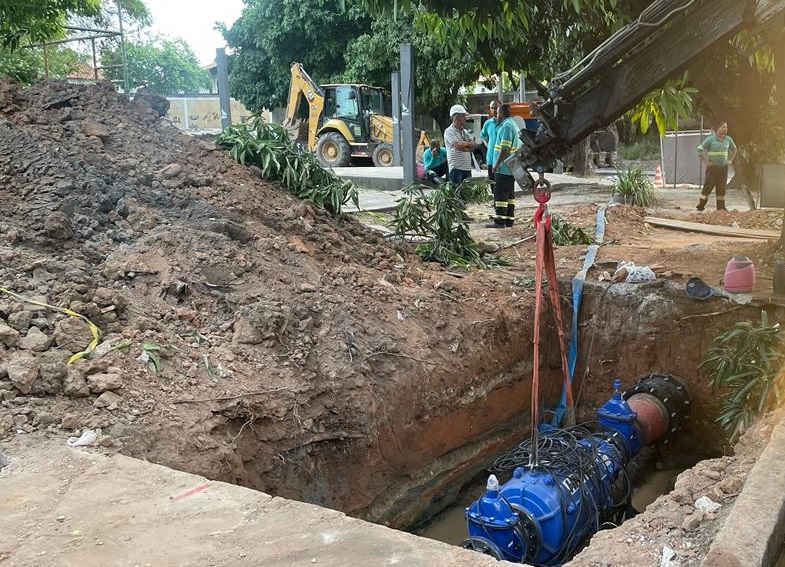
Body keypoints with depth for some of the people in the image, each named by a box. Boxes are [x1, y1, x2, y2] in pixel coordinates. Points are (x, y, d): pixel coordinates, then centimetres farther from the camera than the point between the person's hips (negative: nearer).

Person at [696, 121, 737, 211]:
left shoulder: (728, 139, 8)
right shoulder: (711, 139, -7)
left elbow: (734, 149, 26)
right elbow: (700, 149, -9)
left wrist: (730, 160, 15)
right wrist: (704, 162, -11)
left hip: (723, 167, 4)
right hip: (712, 167, -4)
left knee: (721, 188, 6)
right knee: (708, 187, -3)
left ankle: (721, 207, 12)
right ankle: (701, 205, 6)